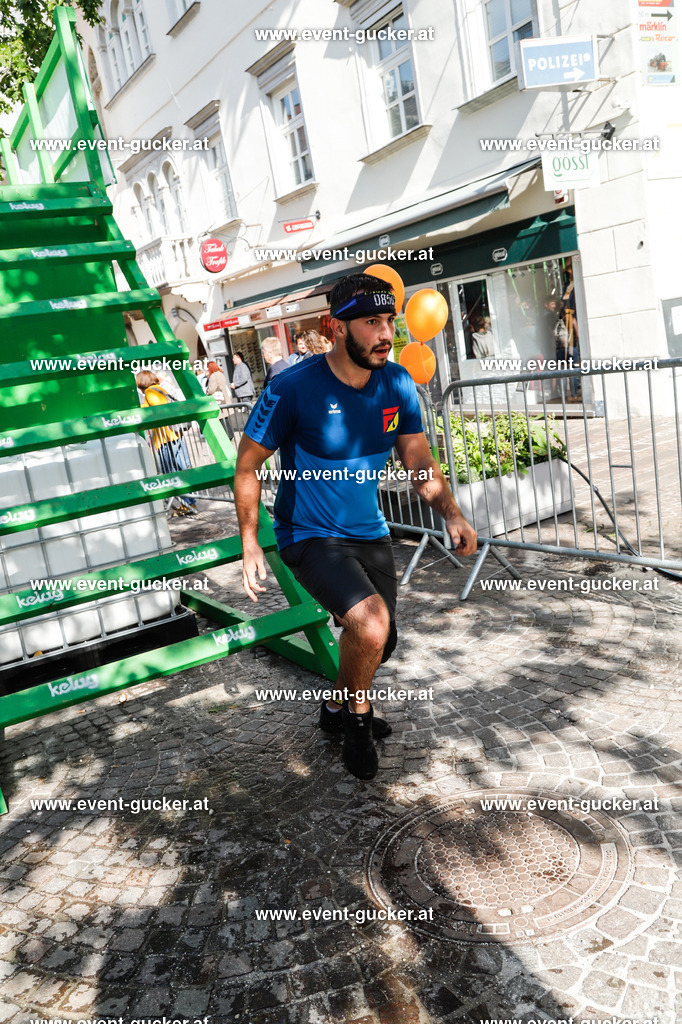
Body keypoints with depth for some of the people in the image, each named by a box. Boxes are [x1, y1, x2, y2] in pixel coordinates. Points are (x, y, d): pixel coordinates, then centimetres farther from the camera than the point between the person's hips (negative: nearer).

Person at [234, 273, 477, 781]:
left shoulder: (398, 384, -6)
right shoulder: (295, 387, -21)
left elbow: (420, 462, 1)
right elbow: (248, 464, -11)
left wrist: (452, 515, -16)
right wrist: (250, 543, -15)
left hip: (369, 532, 6)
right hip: (310, 535, -6)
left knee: (380, 642, 16)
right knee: (371, 624, -26)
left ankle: (338, 709, 48)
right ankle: (358, 718, 6)